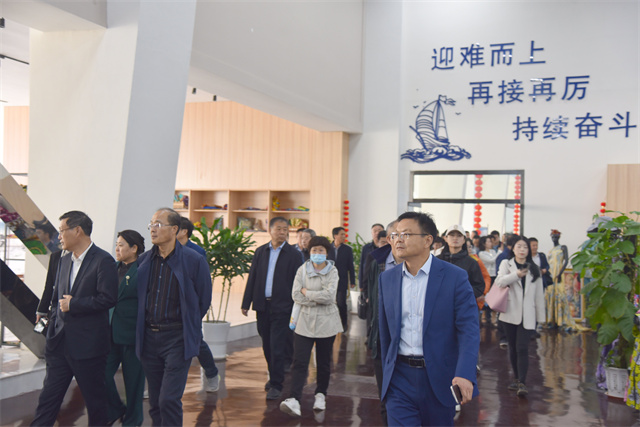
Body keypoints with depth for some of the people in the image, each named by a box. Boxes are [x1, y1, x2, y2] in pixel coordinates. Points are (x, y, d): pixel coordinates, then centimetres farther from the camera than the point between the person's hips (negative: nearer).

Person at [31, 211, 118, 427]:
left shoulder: (103, 261, -12)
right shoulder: (64, 261, 13)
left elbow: (108, 299, -20)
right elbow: (56, 300, 19)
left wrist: (73, 304, -14)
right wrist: (52, 332, 13)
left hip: (88, 346, -7)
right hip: (60, 342, 7)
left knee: (95, 402, 7)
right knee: (47, 400, 10)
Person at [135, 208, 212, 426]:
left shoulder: (193, 260, -9)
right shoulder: (143, 260, 4)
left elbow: (204, 301, 1)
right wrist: (145, 325, 14)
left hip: (177, 338, -5)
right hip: (149, 337, 5)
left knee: (169, 400, -10)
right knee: (155, 402, 12)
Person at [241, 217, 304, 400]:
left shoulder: (294, 254, -2)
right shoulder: (260, 252, 9)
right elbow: (252, 278, 10)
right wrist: (246, 303, 7)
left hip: (282, 307, -4)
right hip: (262, 305, 4)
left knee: (277, 347, -5)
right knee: (267, 346, 13)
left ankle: (276, 385, 4)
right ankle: (274, 376, 31)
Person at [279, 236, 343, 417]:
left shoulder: (332, 271, -2)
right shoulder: (302, 269, 1)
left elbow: (329, 295, -15)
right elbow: (296, 295, -6)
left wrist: (306, 292, -8)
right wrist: (318, 299, -10)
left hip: (326, 322, 0)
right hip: (305, 321, 0)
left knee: (324, 362, 10)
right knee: (299, 362, -9)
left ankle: (320, 395, 28)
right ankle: (294, 400, -15)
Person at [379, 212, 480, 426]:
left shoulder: (455, 277, -9)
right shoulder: (387, 279, 4)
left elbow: (469, 329, -14)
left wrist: (465, 375, -27)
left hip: (440, 377, -2)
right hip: (400, 377, 2)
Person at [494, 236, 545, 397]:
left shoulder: (534, 269, 12)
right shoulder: (507, 264, 7)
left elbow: (539, 294, 12)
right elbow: (499, 282, -12)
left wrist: (541, 316, 10)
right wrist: (516, 275, -23)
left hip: (527, 316, 0)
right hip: (510, 313, 0)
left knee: (522, 349, -11)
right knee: (513, 348, 9)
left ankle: (522, 383, -13)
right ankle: (516, 379, 25)